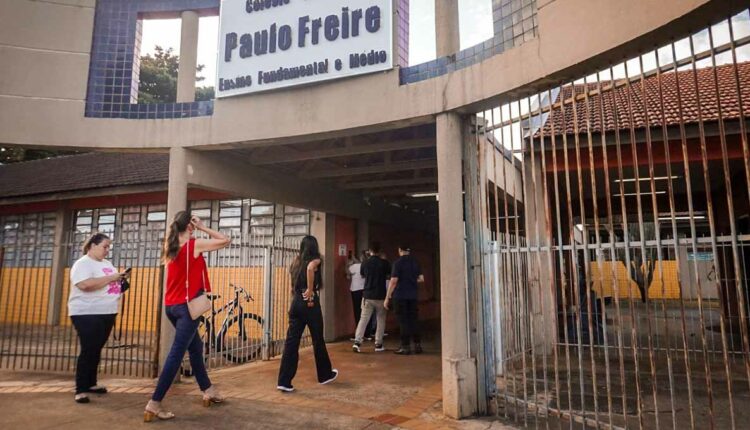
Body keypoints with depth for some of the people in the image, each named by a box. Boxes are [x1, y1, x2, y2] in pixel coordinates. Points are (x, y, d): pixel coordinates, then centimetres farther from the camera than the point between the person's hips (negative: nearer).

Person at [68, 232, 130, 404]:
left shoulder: (107, 263, 16)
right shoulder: (82, 264, -11)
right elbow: (85, 284, -28)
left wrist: (121, 278, 3)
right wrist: (111, 277, -22)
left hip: (107, 313, 8)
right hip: (87, 314, -8)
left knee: (97, 350, 14)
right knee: (88, 351, -7)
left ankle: (91, 383, 25)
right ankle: (80, 389, 1)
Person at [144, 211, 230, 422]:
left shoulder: (171, 247, 8)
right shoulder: (195, 244, -11)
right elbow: (225, 240, -4)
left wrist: (172, 228, 18)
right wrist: (203, 228, -1)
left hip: (171, 306, 8)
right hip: (187, 305, -8)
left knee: (195, 347, 19)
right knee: (176, 353, -6)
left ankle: (208, 390, 30)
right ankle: (154, 404, -7)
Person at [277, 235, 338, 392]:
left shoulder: (296, 261, 11)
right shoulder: (315, 260, -6)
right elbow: (310, 268, -27)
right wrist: (310, 290, -22)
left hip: (296, 302, 5)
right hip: (310, 302, -5)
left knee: (291, 341, 3)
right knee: (318, 340, 11)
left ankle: (284, 381, 0)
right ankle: (325, 374, 28)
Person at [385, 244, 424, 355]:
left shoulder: (398, 263, -11)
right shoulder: (414, 262, 6)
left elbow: (393, 281, -15)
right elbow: (421, 279, 9)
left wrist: (387, 298, -11)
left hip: (401, 295, -5)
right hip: (413, 295, 5)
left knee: (404, 321, 1)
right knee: (413, 320, 12)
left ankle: (406, 347, 6)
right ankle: (417, 345, 16)